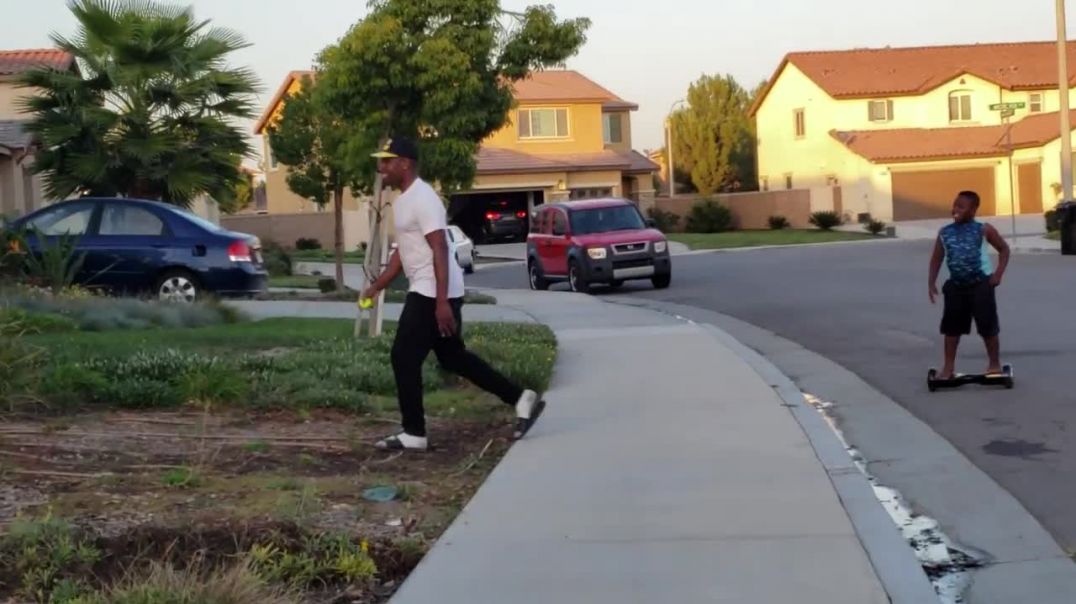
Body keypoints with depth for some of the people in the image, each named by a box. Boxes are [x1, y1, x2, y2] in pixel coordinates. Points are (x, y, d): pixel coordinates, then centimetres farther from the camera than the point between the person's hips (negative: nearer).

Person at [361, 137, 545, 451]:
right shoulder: (403, 200, 15)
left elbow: (440, 251, -23)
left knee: (404, 358, -5)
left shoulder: (422, 199, -17)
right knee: (453, 357, 15)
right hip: (424, 291, 10)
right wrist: (376, 286, 21)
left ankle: (413, 433, 4)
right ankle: (521, 399, 19)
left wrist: (442, 302, -28)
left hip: (434, 294, -10)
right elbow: (403, 251, 24)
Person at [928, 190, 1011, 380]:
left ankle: (995, 364, 14)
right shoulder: (944, 232, 3)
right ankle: (949, 367, 14)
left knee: (988, 326, 1)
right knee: (951, 327, 6)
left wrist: (998, 274, -6)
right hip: (956, 284, 4)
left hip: (981, 283, -4)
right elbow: (936, 259, 10)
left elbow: (1004, 249, 3)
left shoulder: (983, 230, -5)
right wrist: (932, 283, 2)